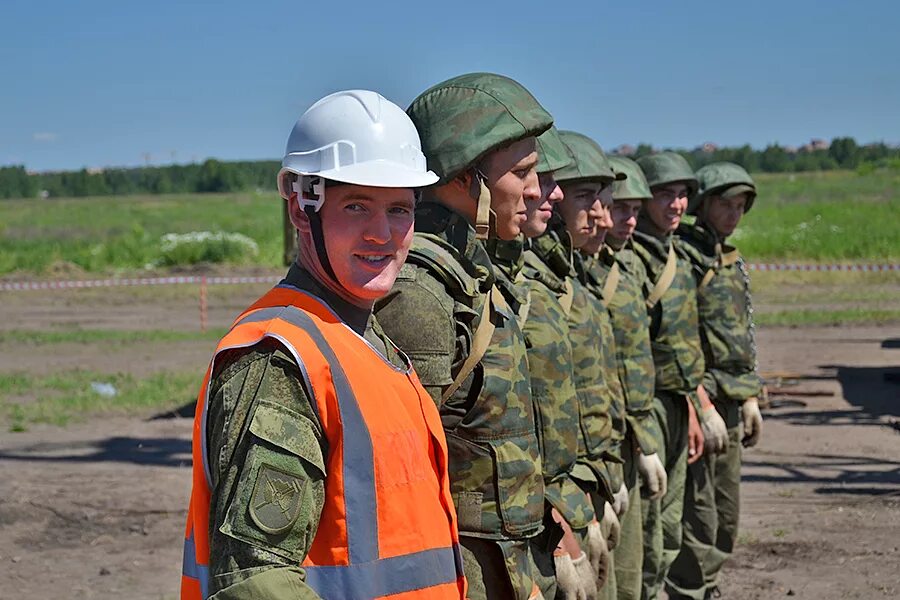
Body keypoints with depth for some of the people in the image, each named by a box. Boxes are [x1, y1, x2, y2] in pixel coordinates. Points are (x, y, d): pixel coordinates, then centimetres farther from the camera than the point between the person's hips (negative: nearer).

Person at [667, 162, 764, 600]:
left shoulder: (731, 260, 16)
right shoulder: (680, 255, -13)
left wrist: (750, 397, 16)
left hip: (729, 403, 9)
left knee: (727, 518, 15)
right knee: (698, 519, -6)